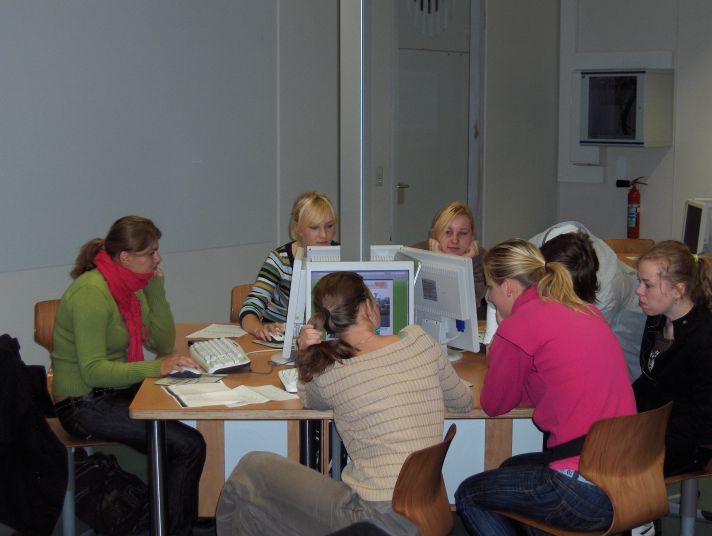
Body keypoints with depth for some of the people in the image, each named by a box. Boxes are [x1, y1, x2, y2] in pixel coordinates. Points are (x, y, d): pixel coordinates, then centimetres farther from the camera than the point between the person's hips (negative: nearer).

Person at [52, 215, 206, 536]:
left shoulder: (131, 285, 7)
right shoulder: (91, 293, -21)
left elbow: (163, 343, 6)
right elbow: (93, 371, -26)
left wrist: (156, 288, -3)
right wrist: (156, 368, -33)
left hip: (117, 390, 9)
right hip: (84, 405, -9)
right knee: (188, 446, -20)